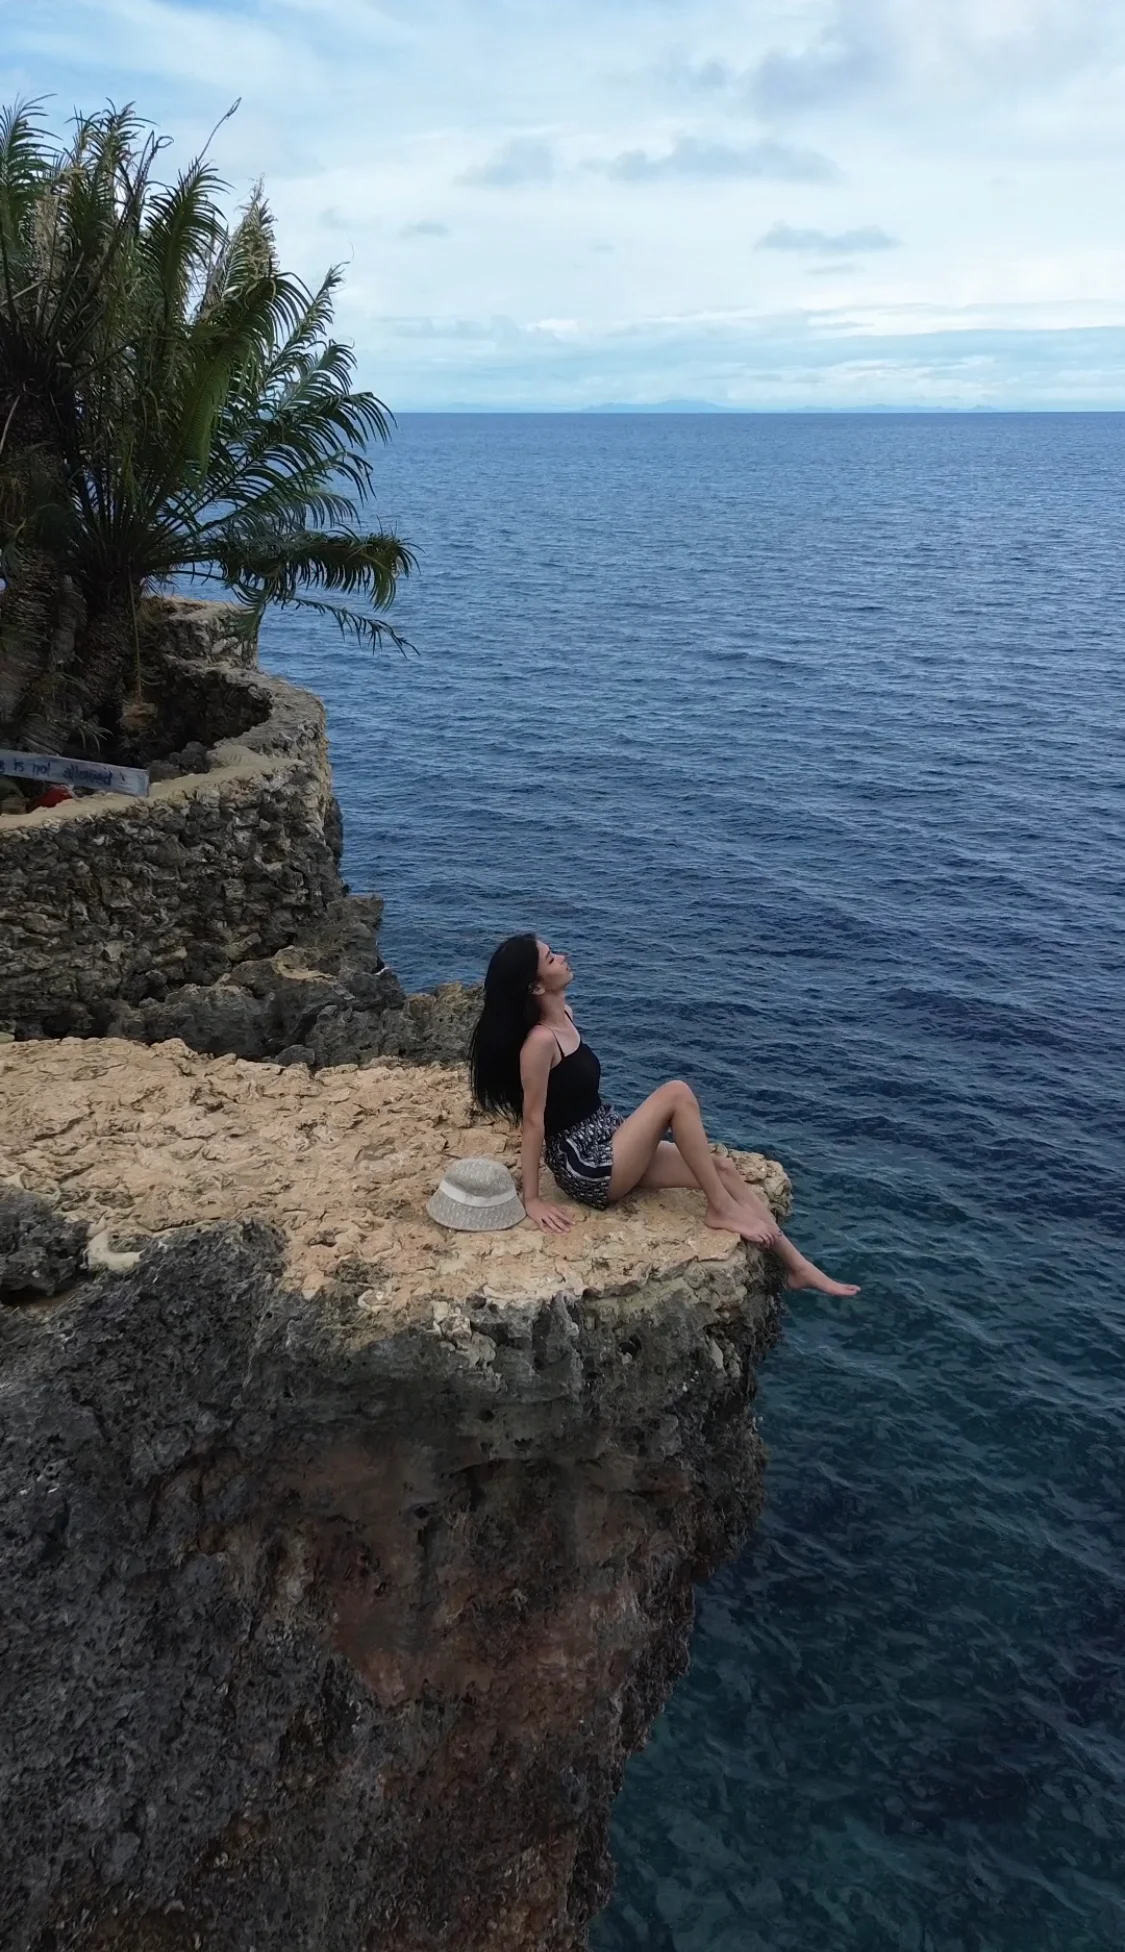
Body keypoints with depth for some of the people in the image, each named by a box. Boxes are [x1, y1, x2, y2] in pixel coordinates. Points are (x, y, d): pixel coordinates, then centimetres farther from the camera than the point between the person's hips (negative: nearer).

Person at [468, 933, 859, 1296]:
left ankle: (796, 1265, 6)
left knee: (723, 1168, 1)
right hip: (588, 1170, -9)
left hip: (607, 1147, 9)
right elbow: (533, 1120, -19)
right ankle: (720, 1209, -9)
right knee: (677, 1094, -20)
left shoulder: (563, 1014, 6)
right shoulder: (539, 1041, -23)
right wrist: (532, 1200, -15)